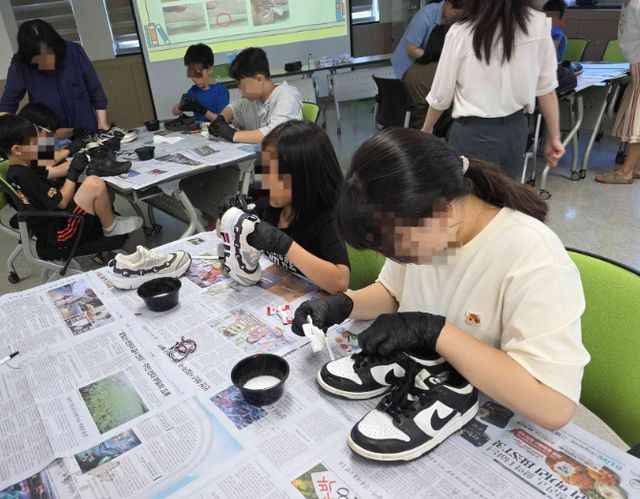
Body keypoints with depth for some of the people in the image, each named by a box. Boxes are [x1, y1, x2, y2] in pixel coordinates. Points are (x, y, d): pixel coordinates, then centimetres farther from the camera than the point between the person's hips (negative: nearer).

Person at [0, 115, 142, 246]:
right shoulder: (23, 175, -22)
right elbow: (62, 203, -20)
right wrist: (73, 173, -12)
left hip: (55, 221, 11)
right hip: (60, 233, -11)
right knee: (95, 184, -25)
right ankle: (111, 227, -5)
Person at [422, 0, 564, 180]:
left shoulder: (461, 32, -11)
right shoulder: (538, 24, -3)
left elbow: (441, 95, -2)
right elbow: (546, 87, 3)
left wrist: (426, 130, 15)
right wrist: (554, 137, 12)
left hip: (474, 134, -4)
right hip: (515, 130, 4)